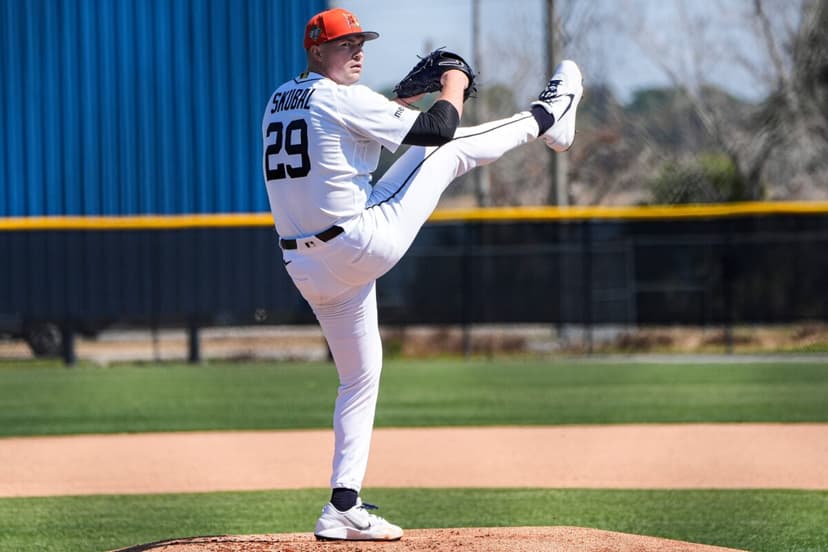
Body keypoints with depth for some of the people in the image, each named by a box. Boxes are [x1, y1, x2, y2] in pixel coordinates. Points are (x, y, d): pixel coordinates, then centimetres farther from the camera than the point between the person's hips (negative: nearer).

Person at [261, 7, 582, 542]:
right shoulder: (345, 99, -13)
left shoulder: (280, 101, 12)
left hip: (309, 270, 8)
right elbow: (437, 129, -10)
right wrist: (454, 87, 9)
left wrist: (400, 100, 27)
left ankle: (344, 508, 10)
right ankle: (546, 117, 27)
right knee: (451, 147, 5)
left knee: (360, 377, 17)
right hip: (365, 242, -8)